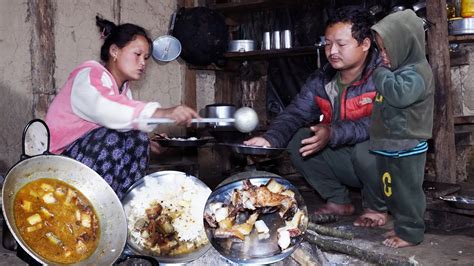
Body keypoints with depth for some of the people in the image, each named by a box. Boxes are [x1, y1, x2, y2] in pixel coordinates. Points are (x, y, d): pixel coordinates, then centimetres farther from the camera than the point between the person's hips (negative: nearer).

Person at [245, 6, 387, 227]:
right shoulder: (321, 80, 0)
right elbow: (295, 113, -8)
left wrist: (333, 134, -41)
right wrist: (270, 139, -28)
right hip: (344, 161, 6)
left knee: (367, 149, -37)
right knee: (297, 141, -9)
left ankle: (377, 208, -6)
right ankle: (338, 202, 6)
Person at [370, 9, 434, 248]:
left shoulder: (417, 72, -17)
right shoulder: (398, 70, 13)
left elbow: (399, 94, -35)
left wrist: (381, 75, -20)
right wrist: (382, 74, 8)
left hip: (406, 148, -10)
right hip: (388, 146, 10)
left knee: (406, 192, 0)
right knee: (392, 191, 18)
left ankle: (410, 232, 12)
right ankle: (402, 225, 31)